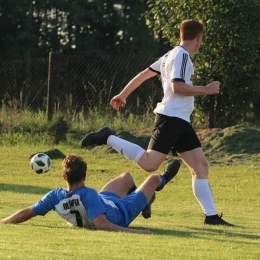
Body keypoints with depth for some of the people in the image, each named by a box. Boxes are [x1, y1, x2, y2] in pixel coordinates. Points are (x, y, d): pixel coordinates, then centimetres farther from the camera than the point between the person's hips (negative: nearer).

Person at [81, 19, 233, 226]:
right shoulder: (182, 56, -8)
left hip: (181, 122, 10)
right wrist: (205, 90, -10)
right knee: (150, 164, -20)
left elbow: (144, 74, 22)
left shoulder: (172, 55, 20)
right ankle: (108, 138, -10)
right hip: (170, 118, -10)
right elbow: (177, 86, -20)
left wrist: (123, 95, 27)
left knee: (201, 165, 5)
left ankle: (211, 215, 3)